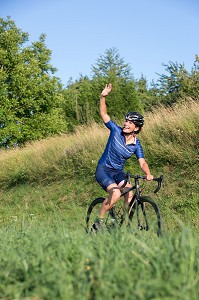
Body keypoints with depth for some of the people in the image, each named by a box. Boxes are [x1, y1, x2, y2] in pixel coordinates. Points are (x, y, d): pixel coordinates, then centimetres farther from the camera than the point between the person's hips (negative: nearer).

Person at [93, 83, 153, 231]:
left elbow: (142, 162, -16)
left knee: (130, 194, -21)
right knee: (116, 194, -27)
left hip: (118, 172, 3)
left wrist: (148, 174, -36)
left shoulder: (136, 145, -7)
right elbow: (103, 114, -9)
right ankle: (99, 221, -11)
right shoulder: (116, 130, -10)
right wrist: (103, 97, -24)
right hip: (103, 170, -3)